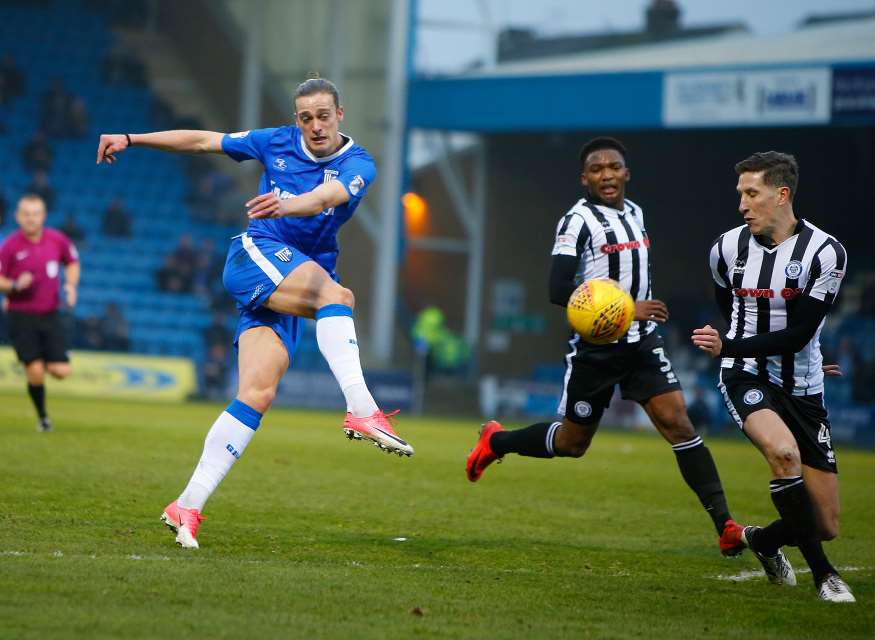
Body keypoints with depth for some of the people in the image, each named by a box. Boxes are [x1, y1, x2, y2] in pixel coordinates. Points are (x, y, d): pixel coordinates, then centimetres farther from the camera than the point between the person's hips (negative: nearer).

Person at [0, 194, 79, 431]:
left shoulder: (57, 240, 0)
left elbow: (72, 262, 18)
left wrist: (71, 285, 1)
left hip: (50, 315, 3)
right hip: (21, 317, -3)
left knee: (61, 372, -5)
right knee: (35, 373, -11)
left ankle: (39, 363, 29)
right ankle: (43, 417, 13)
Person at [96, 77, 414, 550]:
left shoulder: (358, 165, 0)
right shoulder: (277, 143, 7)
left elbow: (326, 196, -23)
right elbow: (202, 141, 17)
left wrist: (289, 205, -45)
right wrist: (130, 139, 16)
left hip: (294, 293, 1)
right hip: (255, 254, -1)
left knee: (258, 392, -13)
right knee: (336, 295, -31)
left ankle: (188, 507, -13)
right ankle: (362, 410, -48)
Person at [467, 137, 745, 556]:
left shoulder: (634, 214, 10)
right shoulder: (579, 220, -14)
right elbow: (559, 291, -22)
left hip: (641, 344, 5)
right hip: (595, 349, -5)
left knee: (678, 424, -11)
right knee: (572, 443, 9)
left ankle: (725, 525, -16)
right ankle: (496, 442, 37)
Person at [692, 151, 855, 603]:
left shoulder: (826, 252, -12)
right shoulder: (726, 249, -1)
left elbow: (798, 334, -16)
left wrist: (728, 347, -23)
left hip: (803, 390, 0)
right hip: (746, 379, 0)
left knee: (826, 526, 1)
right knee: (784, 450, -35)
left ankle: (762, 540, 37)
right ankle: (822, 574, -20)